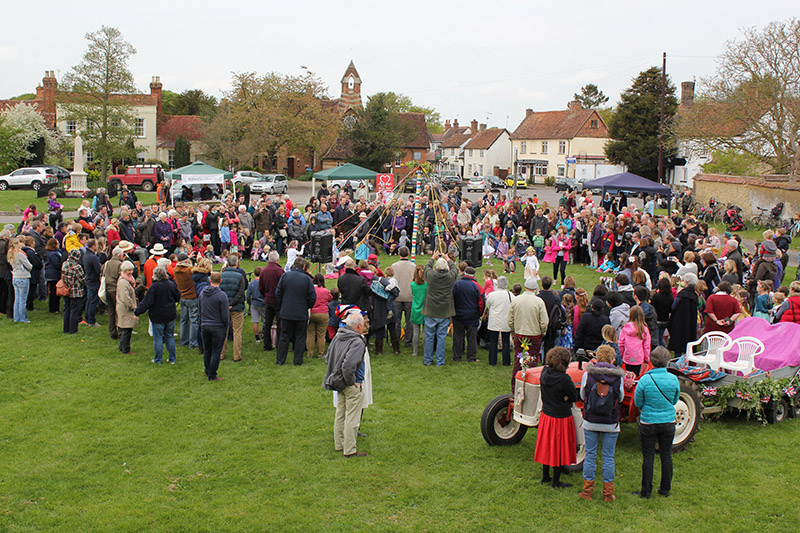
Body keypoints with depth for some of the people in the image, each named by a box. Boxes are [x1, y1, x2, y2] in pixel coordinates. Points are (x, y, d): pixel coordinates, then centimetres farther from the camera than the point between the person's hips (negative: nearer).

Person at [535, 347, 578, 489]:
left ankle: (545, 476, 33)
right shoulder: (564, 379, -25)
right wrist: (565, 398, 0)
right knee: (559, 449, 8)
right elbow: (574, 398, -12)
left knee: (546, 446, 20)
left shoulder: (544, 372, -5)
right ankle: (556, 481, 19)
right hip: (561, 417, -6)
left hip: (546, 415, 7)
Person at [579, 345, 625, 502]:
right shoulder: (618, 377, -10)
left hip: (590, 422, 1)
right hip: (611, 424, 0)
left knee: (590, 455, 11)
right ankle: (608, 494, 16)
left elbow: (582, 396, 3)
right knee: (608, 457, 10)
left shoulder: (587, 374, -9)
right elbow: (621, 398, 4)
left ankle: (587, 491, 17)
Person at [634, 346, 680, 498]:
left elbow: (638, 402, -6)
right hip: (668, 422, 2)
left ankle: (646, 491, 14)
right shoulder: (673, 379, -9)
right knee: (666, 455, 14)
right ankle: (665, 490, 24)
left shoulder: (645, 380, -17)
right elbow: (675, 400, 5)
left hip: (648, 422, -2)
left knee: (648, 457, 6)